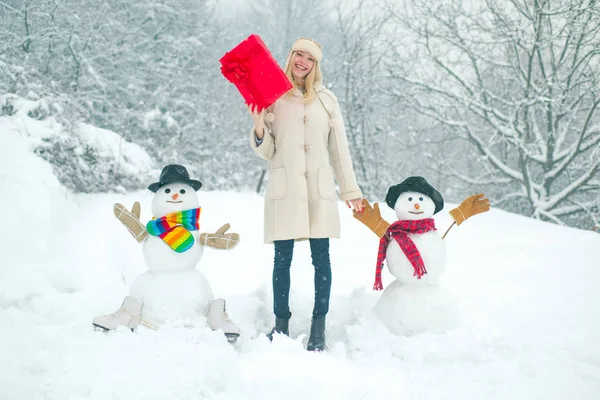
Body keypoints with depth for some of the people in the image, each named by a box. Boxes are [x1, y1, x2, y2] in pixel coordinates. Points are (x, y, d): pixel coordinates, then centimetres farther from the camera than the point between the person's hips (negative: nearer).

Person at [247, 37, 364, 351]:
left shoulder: (326, 100, 10)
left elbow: (339, 148, 12)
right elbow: (266, 151, 5)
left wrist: (350, 189, 9)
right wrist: (259, 127, -14)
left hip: (319, 187, 1)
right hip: (284, 187, -1)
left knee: (321, 258, 0)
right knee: (282, 259, 1)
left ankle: (319, 328, 5)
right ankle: (281, 324, 11)